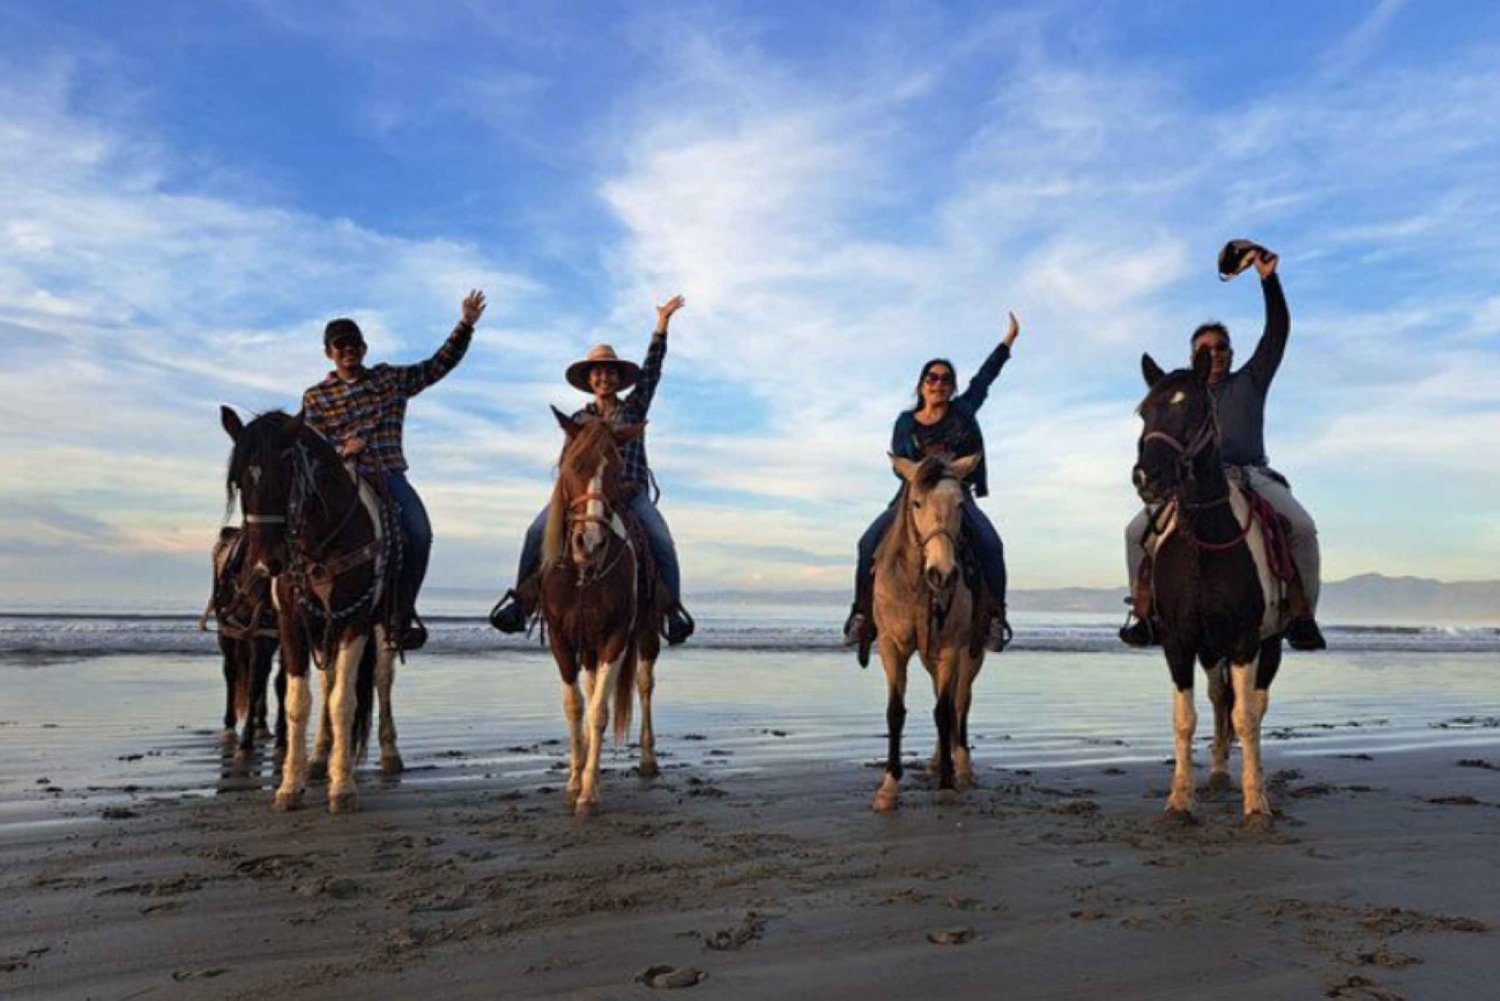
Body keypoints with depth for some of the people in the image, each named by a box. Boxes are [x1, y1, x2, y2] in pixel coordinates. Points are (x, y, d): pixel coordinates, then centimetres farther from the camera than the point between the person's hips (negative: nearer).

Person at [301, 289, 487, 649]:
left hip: (389, 474, 1)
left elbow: (438, 365, 14)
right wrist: (341, 450, -13)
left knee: (419, 533, -22)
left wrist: (465, 326, 6)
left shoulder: (391, 379, 15)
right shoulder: (315, 397, 11)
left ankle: (403, 613, -11)